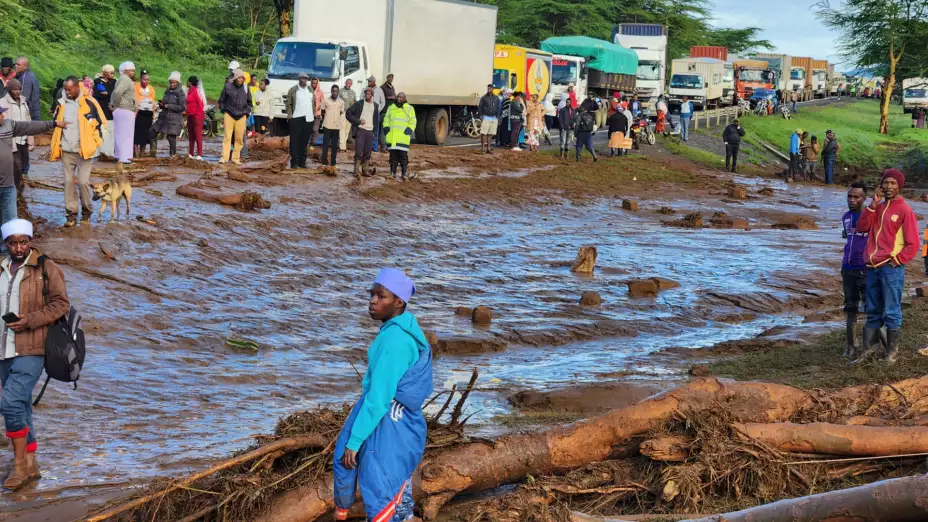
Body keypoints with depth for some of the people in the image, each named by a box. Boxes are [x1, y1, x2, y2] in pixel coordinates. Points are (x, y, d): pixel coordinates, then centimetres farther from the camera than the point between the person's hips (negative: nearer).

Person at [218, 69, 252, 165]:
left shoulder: (245, 88, 6)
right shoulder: (228, 87, -1)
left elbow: (249, 102, 20)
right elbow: (221, 101, 9)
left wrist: (247, 112, 10)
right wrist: (224, 110, 3)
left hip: (241, 117, 2)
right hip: (229, 115, -2)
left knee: (239, 138, 2)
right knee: (227, 136, -7)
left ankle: (236, 158, 9)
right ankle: (224, 157, -7)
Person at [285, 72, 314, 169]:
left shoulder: (310, 90, 15)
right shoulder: (293, 90, 1)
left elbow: (313, 102, 18)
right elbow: (288, 104, 0)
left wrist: (314, 113, 9)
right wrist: (290, 115, -9)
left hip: (308, 119, 4)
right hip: (296, 118, -4)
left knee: (305, 142, 7)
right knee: (294, 141, -4)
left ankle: (302, 161, 13)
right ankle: (294, 162, -3)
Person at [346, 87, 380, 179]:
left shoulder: (376, 106, 12)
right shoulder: (359, 104, 1)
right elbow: (348, 114, -3)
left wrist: (375, 132, 11)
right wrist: (358, 121, -10)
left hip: (370, 132, 4)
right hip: (360, 130, -4)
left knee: (367, 153, 6)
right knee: (358, 152, -9)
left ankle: (365, 170, 14)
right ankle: (357, 171, -8)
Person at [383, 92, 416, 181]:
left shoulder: (409, 109, 9)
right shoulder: (391, 108, 19)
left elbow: (412, 121, 6)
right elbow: (386, 119, 22)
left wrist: (409, 129, -9)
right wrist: (386, 127, 5)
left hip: (403, 137, -3)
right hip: (392, 137, 3)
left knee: (403, 156, -8)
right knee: (393, 156, 5)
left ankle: (405, 174, -5)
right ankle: (393, 173, 11)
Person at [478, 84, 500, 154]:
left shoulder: (496, 98, 12)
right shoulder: (483, 97, 4)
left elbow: (498, 108, 15)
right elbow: (480, 107, 4)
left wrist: (498, 117, 7)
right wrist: (481, 116, -7)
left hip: (494, 118, 3)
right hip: (486, 117, -3)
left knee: (490, 134, 5)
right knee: (483, 133, -11)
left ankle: (488, 148, 9)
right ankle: (483, 146, -10)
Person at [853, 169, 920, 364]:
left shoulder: (905, 211, -5)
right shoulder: (878, 208, 14)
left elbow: (912, 244, -6)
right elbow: (862, 227, 3)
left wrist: (897, 260, -11)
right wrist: (873, 205, -3)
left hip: (891, 268, -6)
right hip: (873, 268, 6)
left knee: (891, 312, -2)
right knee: (873, 312, 11)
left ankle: (891, 351, 4)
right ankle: (868, 349, 15)